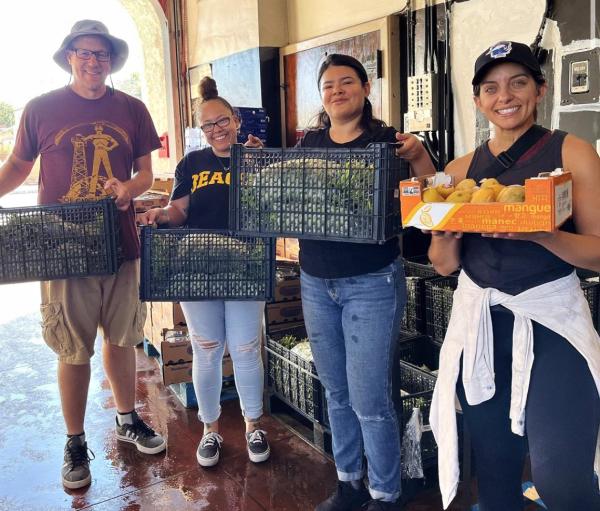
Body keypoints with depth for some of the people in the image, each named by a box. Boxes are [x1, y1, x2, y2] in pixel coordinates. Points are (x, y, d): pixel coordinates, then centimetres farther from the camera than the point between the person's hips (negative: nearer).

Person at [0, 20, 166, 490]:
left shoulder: (132, 110, 4)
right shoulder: (42, 109, 0)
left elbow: (146, 171, 8)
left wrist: (129, 188, -14)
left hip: (121, 244, 2)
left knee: (122, 337, 15)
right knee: (74, 350, 6)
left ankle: (128, 420, 36)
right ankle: (76, 443, 24)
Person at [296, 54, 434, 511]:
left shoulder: (388, 141, -5)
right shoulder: (308, 143, 8)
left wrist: (419, 156, -25)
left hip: (372, 283, -5)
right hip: (316, 283, 5)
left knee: (369, 400, -2)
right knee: (337, 393, 16)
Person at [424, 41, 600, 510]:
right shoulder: (461, 170, 7)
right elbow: (444, 265, 8)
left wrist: (539, 234, -24)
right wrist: (445, 233, -13)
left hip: (551, 321, -3)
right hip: (477, 323, 4)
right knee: (495, 469, 14)